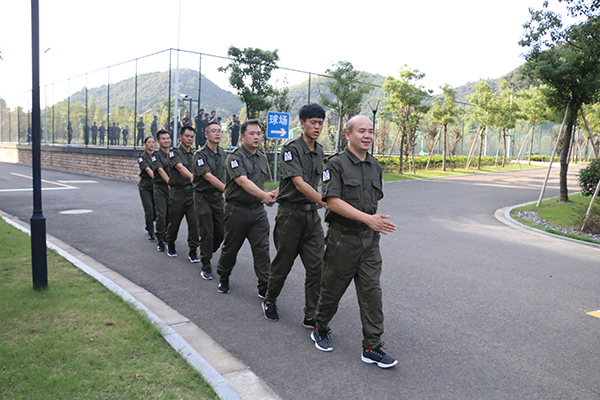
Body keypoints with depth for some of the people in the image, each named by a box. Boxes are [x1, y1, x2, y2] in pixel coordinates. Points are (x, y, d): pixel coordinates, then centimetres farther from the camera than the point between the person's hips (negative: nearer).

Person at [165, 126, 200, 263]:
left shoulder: (195, 155, 14)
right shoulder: (174, 153, -3)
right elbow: (180, 167, -23)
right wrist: (191, 176, -41)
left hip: (193, 192, 3)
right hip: (178, 192, -3)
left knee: (194, 222, -3)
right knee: (174, 222, 9)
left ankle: (193, 251, 7)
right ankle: (170, 245, 33)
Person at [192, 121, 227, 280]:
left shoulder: (223, 154, 9)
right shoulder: (200, 155, -13)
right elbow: (208, 176, -24)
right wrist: (227, 189, -33)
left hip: (218, 197, 6)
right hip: (203, 197, -6)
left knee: (221, 232, 8)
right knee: (207, 233, -4)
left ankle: (206, 254, 33)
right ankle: (206, 266, 9)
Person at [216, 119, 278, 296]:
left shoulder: (262, 158, 12)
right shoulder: (235, 157, -11)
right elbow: (243, 181, -24)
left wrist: (268, 196, 5)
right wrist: (264, 195, -32)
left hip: (258, 210, 5)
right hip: (237, 210, -5)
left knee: (262, 249, -1)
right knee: (231, 248, 10)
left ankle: (265, 288, 4)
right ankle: (223, 278, 34)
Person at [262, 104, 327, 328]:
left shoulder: (319, 151, 11)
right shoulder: (292, 149, -12)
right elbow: (299, 183, -24)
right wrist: (326, 203, -32)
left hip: (311, 214, 6)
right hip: (290, 213, -6)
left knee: (317, 266, 0)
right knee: (283, 263, 8)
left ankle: (311, 316, 8)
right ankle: (269, 301, 32)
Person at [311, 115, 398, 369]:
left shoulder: (375, 166, 12)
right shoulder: (336, 164, -8)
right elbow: (333, 201, -18)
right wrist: (367, 218, -25)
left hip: (369, 238, 5)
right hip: (342, 237, -5)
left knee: (372, 291, 2)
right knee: (333, 288, 9)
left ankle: (372, 347, 9)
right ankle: (320, 329, 33)